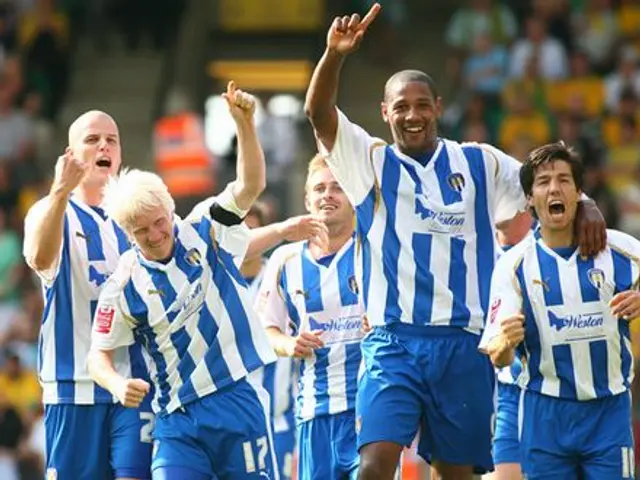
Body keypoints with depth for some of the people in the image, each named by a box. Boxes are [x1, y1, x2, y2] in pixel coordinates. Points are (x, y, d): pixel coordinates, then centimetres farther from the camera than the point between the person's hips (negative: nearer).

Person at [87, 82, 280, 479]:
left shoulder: (204, 234, 1)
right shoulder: (124, 285, -2)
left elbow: (251, 185, -8)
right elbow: (100, 354, 4)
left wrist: (245, 123, -23)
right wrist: (117, 383, -18)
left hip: (241, 398, 1)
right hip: (179, 418, -1)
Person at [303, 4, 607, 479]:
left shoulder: (479, 164, 11)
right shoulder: (372, 162, 6)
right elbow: (319, 113, -8)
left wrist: (585, 207, -4)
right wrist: (334, 56, -26)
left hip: (464, 343, 2)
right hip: (393, 341, -2)